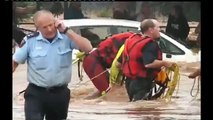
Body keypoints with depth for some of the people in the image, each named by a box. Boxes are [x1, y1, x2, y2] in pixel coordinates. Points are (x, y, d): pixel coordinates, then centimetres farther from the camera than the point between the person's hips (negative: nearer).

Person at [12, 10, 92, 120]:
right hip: (36, 93, -1)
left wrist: (66, 30, -21)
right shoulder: (30, 40, -7)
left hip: (60, 93, 2)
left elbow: (88, 48, -20)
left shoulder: (67, 37, -7)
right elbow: (15, 62, 2)